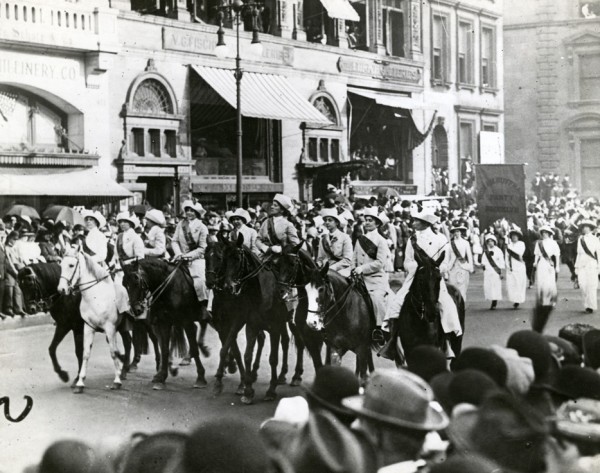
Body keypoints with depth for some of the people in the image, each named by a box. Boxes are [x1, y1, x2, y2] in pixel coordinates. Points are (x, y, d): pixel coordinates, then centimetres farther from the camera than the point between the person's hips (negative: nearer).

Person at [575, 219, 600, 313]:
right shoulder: (580, 239, 15)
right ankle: (586, 305, 4)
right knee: (582, 284, -6)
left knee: (591, 285, -6)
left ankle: (591, 305, -3)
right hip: (582, 265, 3)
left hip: (592, 264, -3)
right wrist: (576, 266, 16)